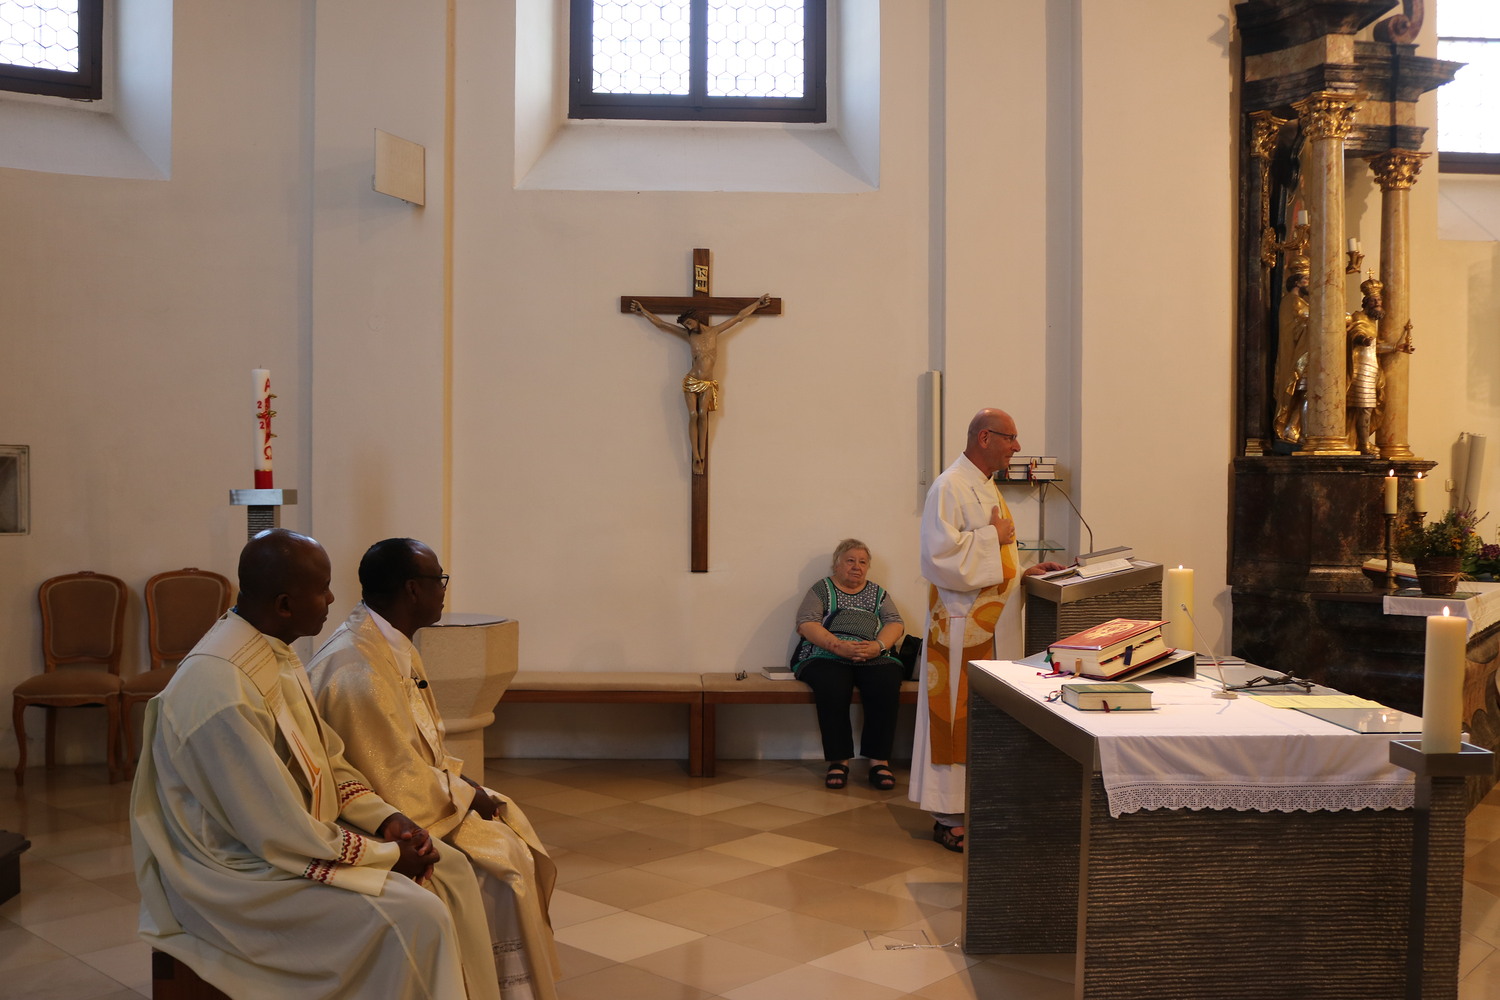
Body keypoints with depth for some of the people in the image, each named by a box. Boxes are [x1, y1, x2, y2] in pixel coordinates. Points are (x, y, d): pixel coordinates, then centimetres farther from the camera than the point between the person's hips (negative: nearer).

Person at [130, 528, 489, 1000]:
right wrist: (388, 854, -16)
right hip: (239, 872, -9)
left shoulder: (275, 652, 1)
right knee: (416, 917, -22)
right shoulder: (221, 692, -29)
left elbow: (325, 760, 10)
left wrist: (386, 819, -4)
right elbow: (280, 834, -26)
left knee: (449, 869, 3)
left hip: (301, 828, 9)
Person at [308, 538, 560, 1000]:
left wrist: (461, 779, 1)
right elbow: (396, 782, -26)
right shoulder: (359, 671, -28)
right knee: (504, 857, -14)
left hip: (409, 785, 10)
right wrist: (466, 794, -13)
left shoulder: (392, 644, 4)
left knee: (511, 821, 5)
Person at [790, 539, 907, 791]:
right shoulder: (822, 589, 13)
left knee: (886, 685, -31)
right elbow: (806, 624, -1)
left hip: (874, 657, 2)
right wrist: (838, 645, -16)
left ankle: (880, 760, -24)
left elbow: (895, 623, 9)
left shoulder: (878, 593, 23)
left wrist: (878, 645, -13)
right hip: (826, 656, -2)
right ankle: (838, 761, -27)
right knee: (832, 687, -35)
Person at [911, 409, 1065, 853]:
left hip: (991, 623, 10)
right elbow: (942, 557, -26)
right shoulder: (950, 488, -15)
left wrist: (1024, 570, 12)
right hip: (962, 627, -10)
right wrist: (993, 536, -17)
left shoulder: (985, 486, 16)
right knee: (958, 716, -3)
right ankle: (949, 819, 5)